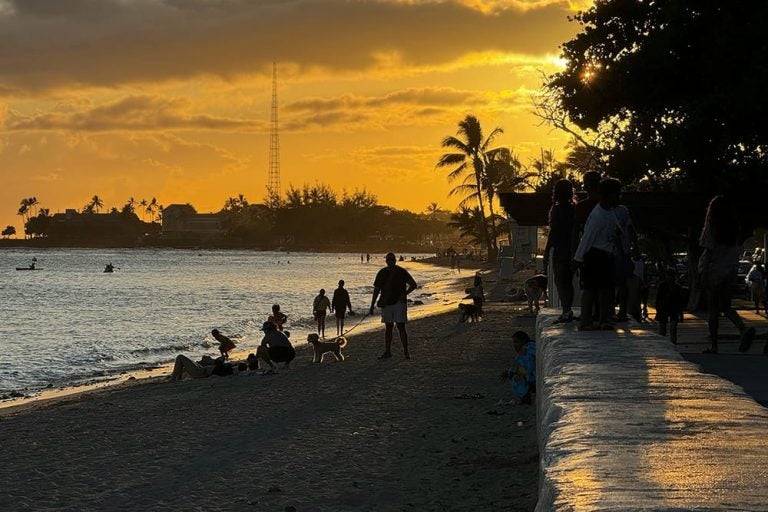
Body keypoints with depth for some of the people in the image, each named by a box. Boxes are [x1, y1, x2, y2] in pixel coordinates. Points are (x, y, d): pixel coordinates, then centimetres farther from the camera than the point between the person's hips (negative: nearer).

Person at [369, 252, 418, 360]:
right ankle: (387, 352, 12)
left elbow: (413, 285, 1)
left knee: (401, 327, -7)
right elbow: (376, 290, 11)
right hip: (386, 303, 4)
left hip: (399, 303, -4)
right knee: (388, 328, 8)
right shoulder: (382, 273, 7)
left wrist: (404, 294, -12)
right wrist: (372, 305, 7)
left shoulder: (401, 272, -2)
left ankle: (406, 351, -3)